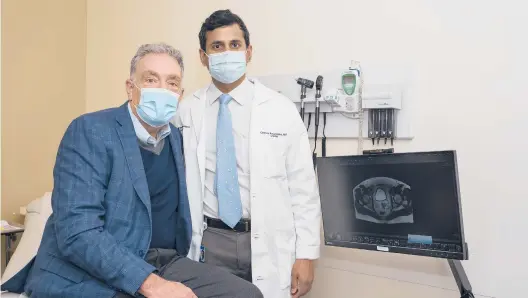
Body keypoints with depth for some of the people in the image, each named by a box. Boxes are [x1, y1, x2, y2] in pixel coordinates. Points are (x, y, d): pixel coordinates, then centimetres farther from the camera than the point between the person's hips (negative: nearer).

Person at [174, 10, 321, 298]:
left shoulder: (281, 109, -3)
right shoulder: (187, 111, 1)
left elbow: (303, 187, -2)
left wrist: (306, 254, -5)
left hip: (268, 243, 0)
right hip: (209, 241, 1)